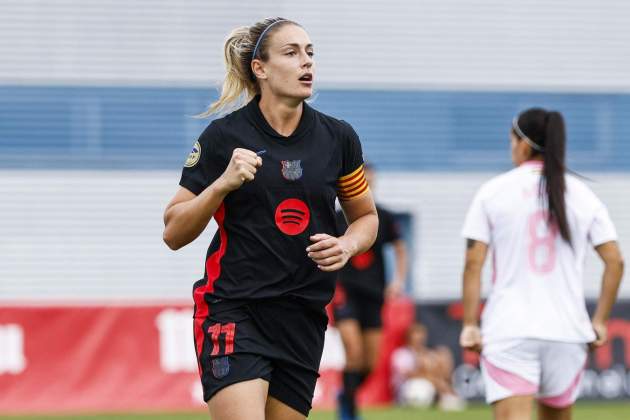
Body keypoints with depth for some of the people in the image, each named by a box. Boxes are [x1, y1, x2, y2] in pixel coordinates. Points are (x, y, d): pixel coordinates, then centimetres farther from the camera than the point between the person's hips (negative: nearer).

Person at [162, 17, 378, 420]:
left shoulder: (339, 138, 6)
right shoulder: (223, 137, -4)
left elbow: (366, 216, 20)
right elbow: (174, 233, -2)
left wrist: (347, 245, -3)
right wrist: (223, 183, -16)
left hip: (303, 322, 4)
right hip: (233, 312, -4)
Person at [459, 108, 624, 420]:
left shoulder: (493, 192, 0)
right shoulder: (582, 195, 7)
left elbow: (473, 263, -3)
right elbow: (614, 261, 3)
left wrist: (470, 324, 0)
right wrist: (599, 320, 10)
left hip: (509, 331, -3)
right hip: (568, 330, 3)